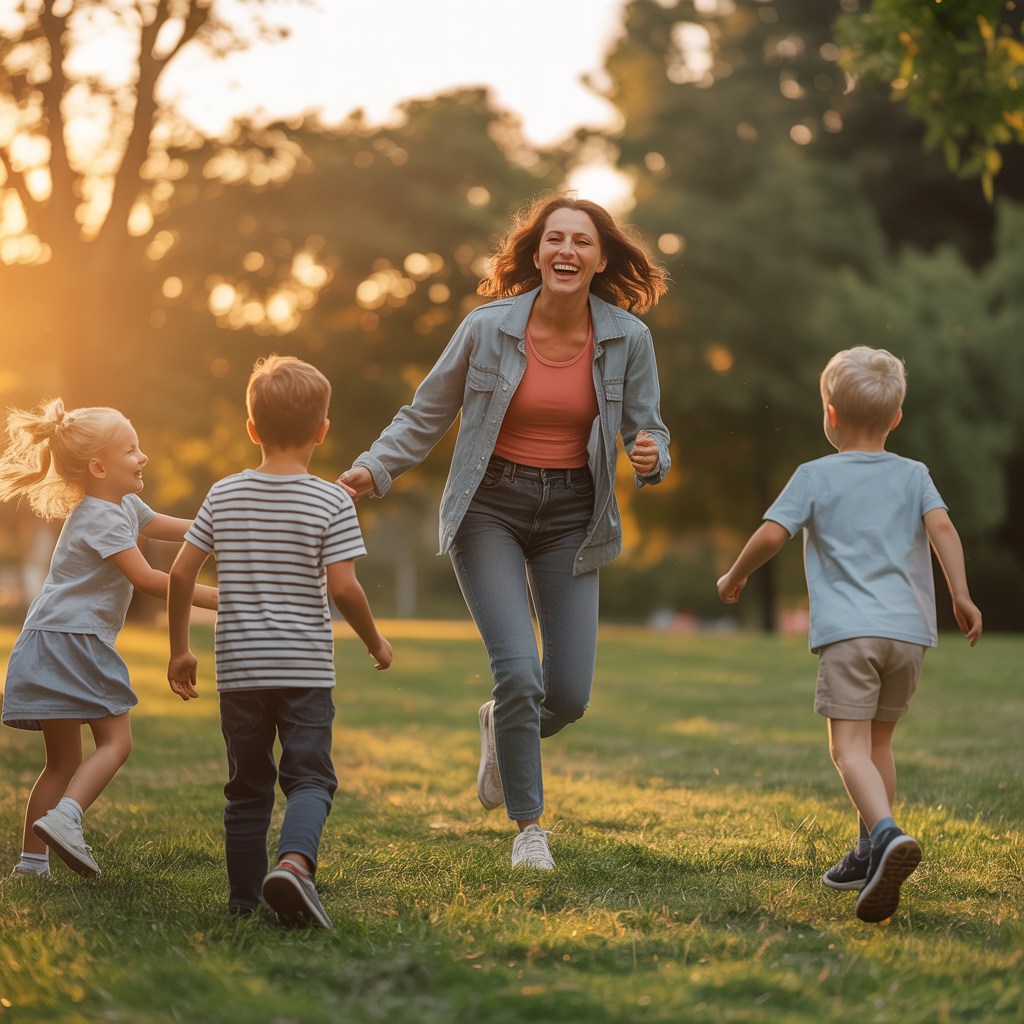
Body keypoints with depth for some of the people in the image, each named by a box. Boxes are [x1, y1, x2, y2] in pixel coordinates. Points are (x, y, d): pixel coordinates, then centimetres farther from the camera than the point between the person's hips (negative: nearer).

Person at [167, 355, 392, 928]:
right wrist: (375, 641, 4)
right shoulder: (331, 502, -6)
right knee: (311, 778, 0)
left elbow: (181, 573, 4)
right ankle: (295, 861, -27)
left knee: (248, 787, 14)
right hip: (305, 666, -3)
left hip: (240, 666, 3)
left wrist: (180, 649, 14)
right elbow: (342, 586, -13)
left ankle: (245, 899, 18)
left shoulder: (224, 496, 5)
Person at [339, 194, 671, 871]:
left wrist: (651, 457, -22)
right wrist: (374, 469, -12)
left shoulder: (627, 339, -6)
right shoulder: (489, 329, -10)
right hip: (489, 506, -2)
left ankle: (503, 727, 37)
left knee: (569, 696, -1)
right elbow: (427, 416, 2)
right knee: (518, 669, -17)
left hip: (571, 515, 2)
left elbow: (648, 431, 2)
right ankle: (529, 825, 3)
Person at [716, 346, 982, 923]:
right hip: (910, 628, 4)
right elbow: (942, 527, -2)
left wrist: (735, 576, 14)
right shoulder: (913, 475, 13)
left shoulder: (816, 476, 5)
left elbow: (771, 534, -2)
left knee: (850, 748, -11)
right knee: (879, 741, 20)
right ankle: (870, 854, 26)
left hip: (849, 631, -4)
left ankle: (888, 834, -36)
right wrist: (961, 595, -2)